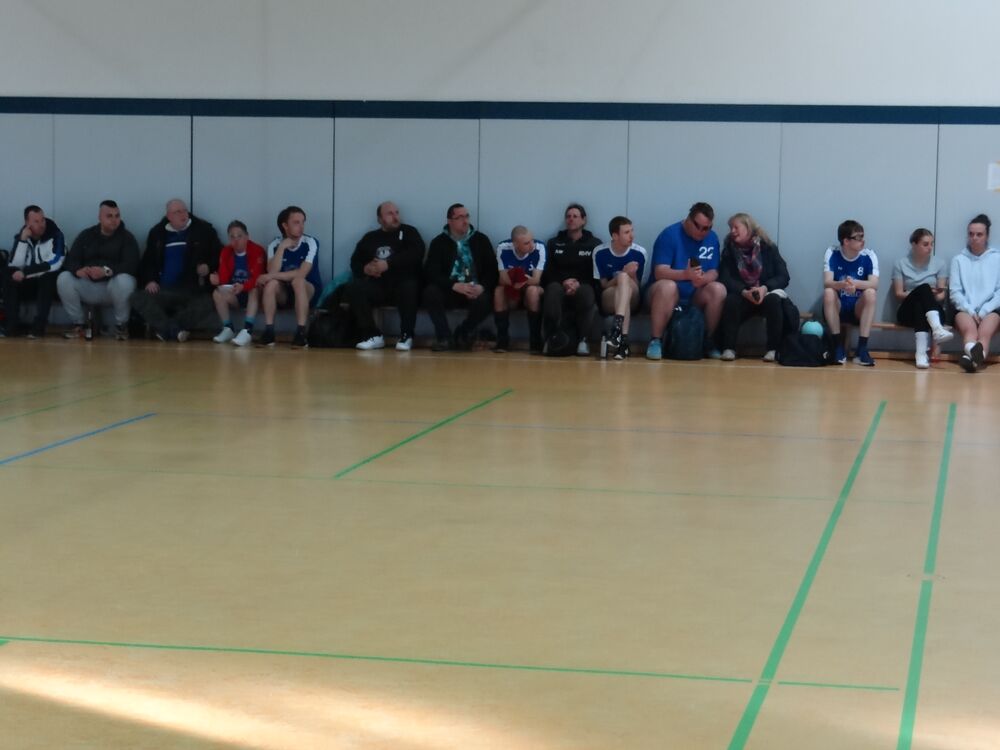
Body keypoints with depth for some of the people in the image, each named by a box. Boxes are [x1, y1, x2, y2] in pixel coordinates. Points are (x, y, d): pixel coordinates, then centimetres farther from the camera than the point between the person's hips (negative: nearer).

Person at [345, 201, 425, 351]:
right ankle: (373, 336, -18)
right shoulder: (370, 238, 19)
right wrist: (365, 269, -10)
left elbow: (416, 254, -10)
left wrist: (388, 264, -16)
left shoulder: (409, 232, 9)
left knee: (409, 287, -37)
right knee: (353, 289, -23)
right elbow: (355, 263, 14)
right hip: (378, 286, 3)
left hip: (403, 284, -3)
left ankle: (406, 336, -23)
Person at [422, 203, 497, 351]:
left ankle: (463, 334, -3)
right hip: (449, 290, 0)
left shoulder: (481, 240, 7)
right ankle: (444, 337, -13)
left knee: (484, 300, -33)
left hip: (475, 290, 0)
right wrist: (454, 285, -25)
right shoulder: (439, 242, 3)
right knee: (431, 292, -32)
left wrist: (482, 286, -19)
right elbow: (431, 272, -9)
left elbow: (493, 270, 3)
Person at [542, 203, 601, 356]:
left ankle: (583, 340, -31)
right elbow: (547, 272, 8)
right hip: (559, 285, 1)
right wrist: (563, 282, -13)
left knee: (586, 292, -38)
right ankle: (551, 338, -36)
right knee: (553, 289, -36)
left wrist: (579, 284, -16)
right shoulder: (554, 243, 19)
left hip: (583, 287, -1)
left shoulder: (594, 244, 14)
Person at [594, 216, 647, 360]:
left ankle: (617, 328, -52)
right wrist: (624, 273, -20)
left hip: (632, 302, 0)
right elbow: (603, 285, -3)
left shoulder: (639, 253, -4)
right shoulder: (600, 253, -5)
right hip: (608, 302, 0)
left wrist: (631, 275, -21)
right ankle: (623, 340, -50)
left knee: (624, 278, -32)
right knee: (623, 277, -33)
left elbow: (636, 287, 2)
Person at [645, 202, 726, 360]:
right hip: (665, 293, -4)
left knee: (719, 290, -23)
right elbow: (660, 272, -21)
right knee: (668, 286, -37)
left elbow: (713, 272, -1)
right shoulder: (670, 235, -13)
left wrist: (703, 279, -27)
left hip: (695, 297, 4)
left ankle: (708, 341, -10)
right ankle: (655, 341, -29)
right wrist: (685, 274, -39)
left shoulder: (712, 238, 2)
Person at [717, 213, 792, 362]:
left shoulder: (768, 247, 0)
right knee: (731, 301, -32)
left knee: (773, 300, -35)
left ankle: (773, 348, -27)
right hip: (742, 297, 1)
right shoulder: (729, 250, 4)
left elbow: (783, 277, -6)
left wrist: (765, 288, -24)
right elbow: (725, 278, -8)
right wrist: (744, 292, -25)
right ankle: (729, 348, -27)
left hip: (766, 294, -1)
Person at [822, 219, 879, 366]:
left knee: (870, 293, -28)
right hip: (837, 307, 0)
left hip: (859, 309, 0)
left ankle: (862, 348, -28)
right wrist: (842, 285, -44)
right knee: (828, 292, -30)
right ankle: (839, 346, -22)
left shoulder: (869, 255, -8)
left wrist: (855, 283, -42)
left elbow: (874, 284, -21)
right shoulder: (832, 253, -9)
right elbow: (827, 283, -21)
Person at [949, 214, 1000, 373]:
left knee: (985, 332, -34)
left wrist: (983, 311, -9)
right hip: (965, 309, 0)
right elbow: (955, 291, 6)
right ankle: (976, 357, -67)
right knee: (969, 328, -35)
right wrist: (970, 311, -10)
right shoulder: (959, 260, 13)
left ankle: (971, 357, -65)